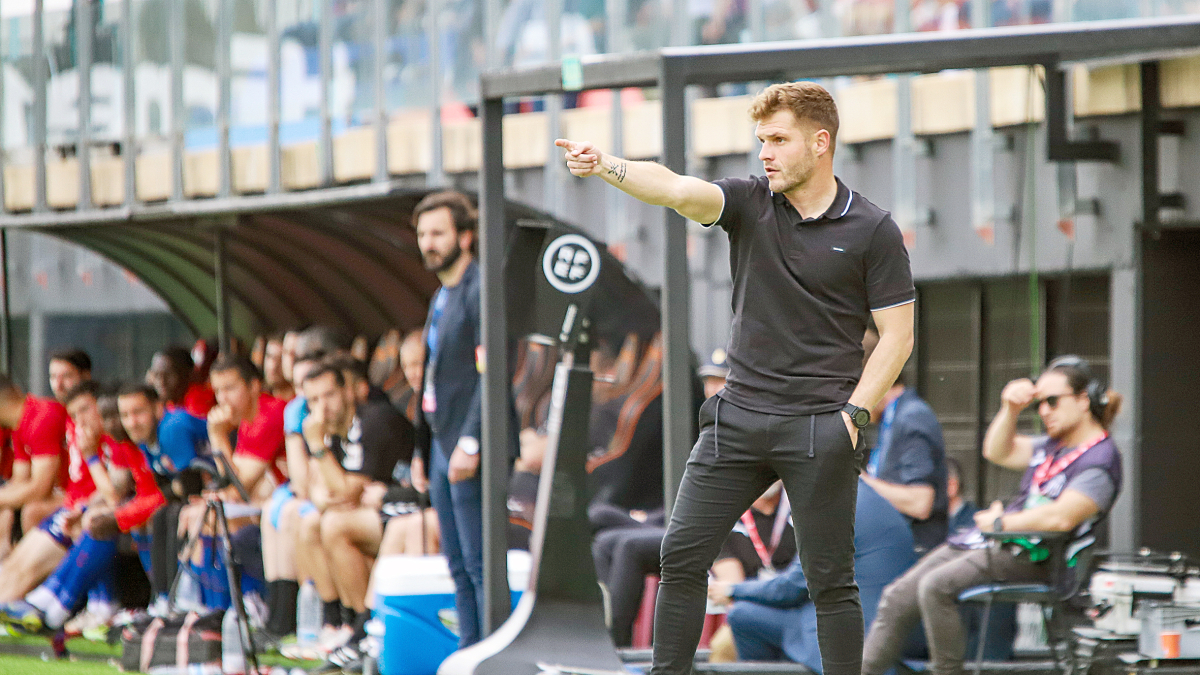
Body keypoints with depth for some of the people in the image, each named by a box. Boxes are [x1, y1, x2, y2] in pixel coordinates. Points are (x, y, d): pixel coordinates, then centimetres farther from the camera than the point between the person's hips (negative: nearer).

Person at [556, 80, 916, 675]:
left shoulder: (872, 231, -2)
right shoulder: (748, 203, 5)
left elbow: (896, 335, -1)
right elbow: (677, 190, -14)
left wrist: (853, 414, -10)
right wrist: (604, 165, -32)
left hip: (819, 426, -4)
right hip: (738, 418, 4)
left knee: (830, 578, 0)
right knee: (681, 555, 0)